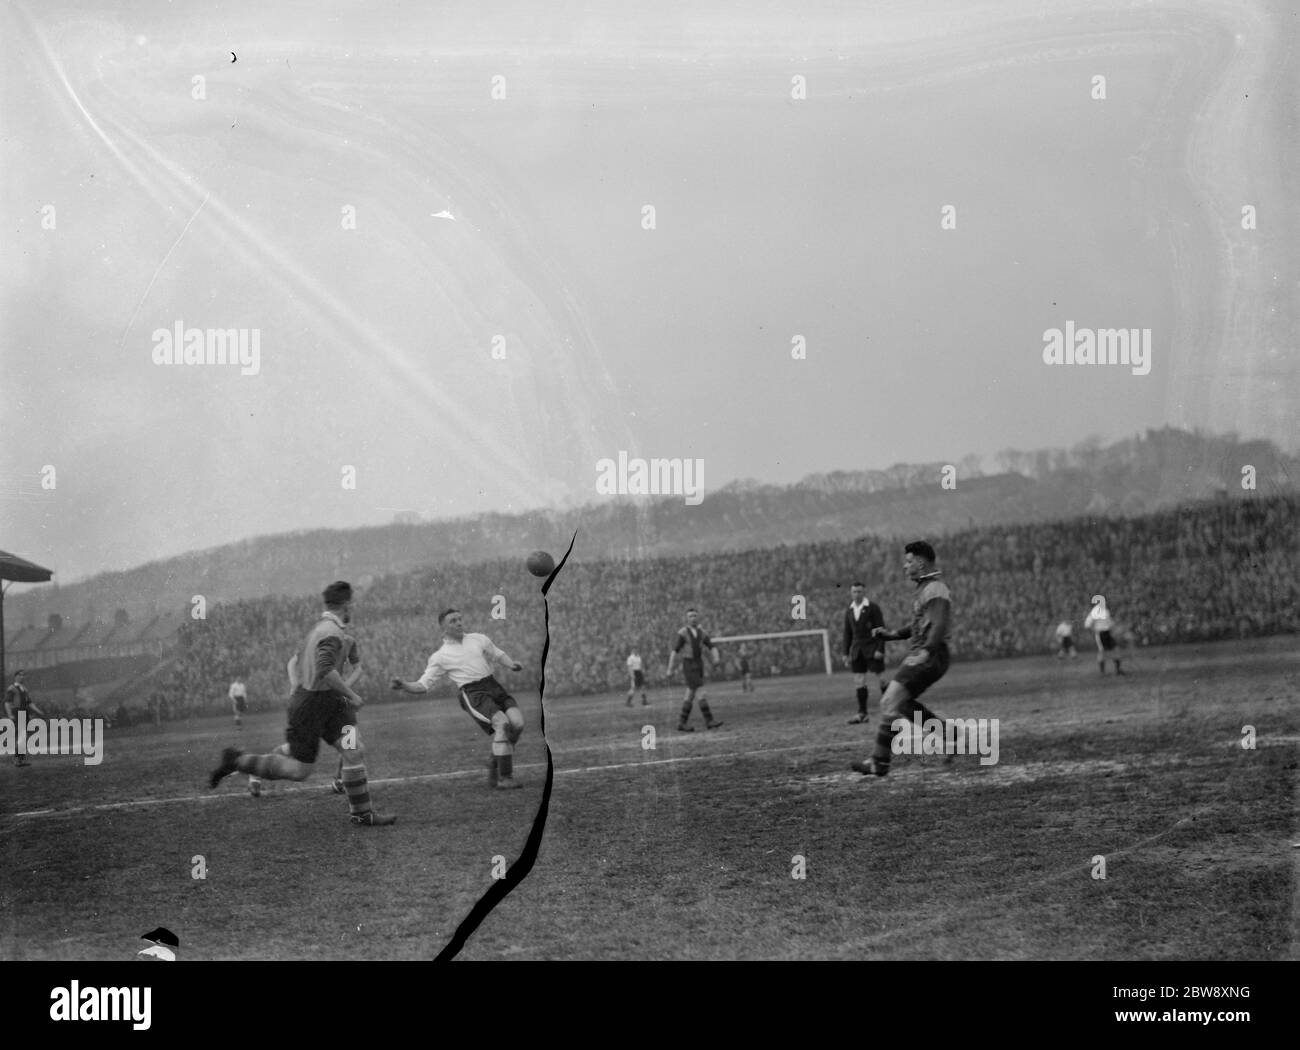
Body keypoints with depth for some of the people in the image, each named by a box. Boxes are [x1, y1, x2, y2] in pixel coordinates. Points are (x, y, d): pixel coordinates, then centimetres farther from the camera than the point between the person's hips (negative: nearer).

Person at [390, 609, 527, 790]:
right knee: (502, 723, -27)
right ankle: (504, 778, -21)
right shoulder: (440, 656, 6)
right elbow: (423, 685, 7)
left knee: (517, 722, -17)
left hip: (492, 685, 5)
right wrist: (404, 686, -12)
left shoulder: (479, 639, 17)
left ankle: (496, 763, 6)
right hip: (471, 693, -5)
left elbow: (498, 655, 30)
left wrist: (512, 664, 9)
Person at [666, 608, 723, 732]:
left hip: (699, 666, 7)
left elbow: (712, 649, 8)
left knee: (690, 696, 6)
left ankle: (681, 724, 11)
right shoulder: (682, 633, -5)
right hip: (688, 666, -7)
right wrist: (670, 669, -12)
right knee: (701, 693, -15)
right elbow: (674, 651, -7)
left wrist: (716, 659, -14)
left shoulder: (701, 634, 12)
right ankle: (709, 721, -16)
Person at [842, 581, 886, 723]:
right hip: (857, 651, 5)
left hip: (873, 650, -5)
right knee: (858, 681, -1)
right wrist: (846, 654, 11)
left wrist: (880, 649, -15)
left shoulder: (873, 609, -4)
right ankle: (862, 713, 1)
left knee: (880, 679, -4)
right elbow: (847, 633, 15)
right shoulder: (849, 611, 11)